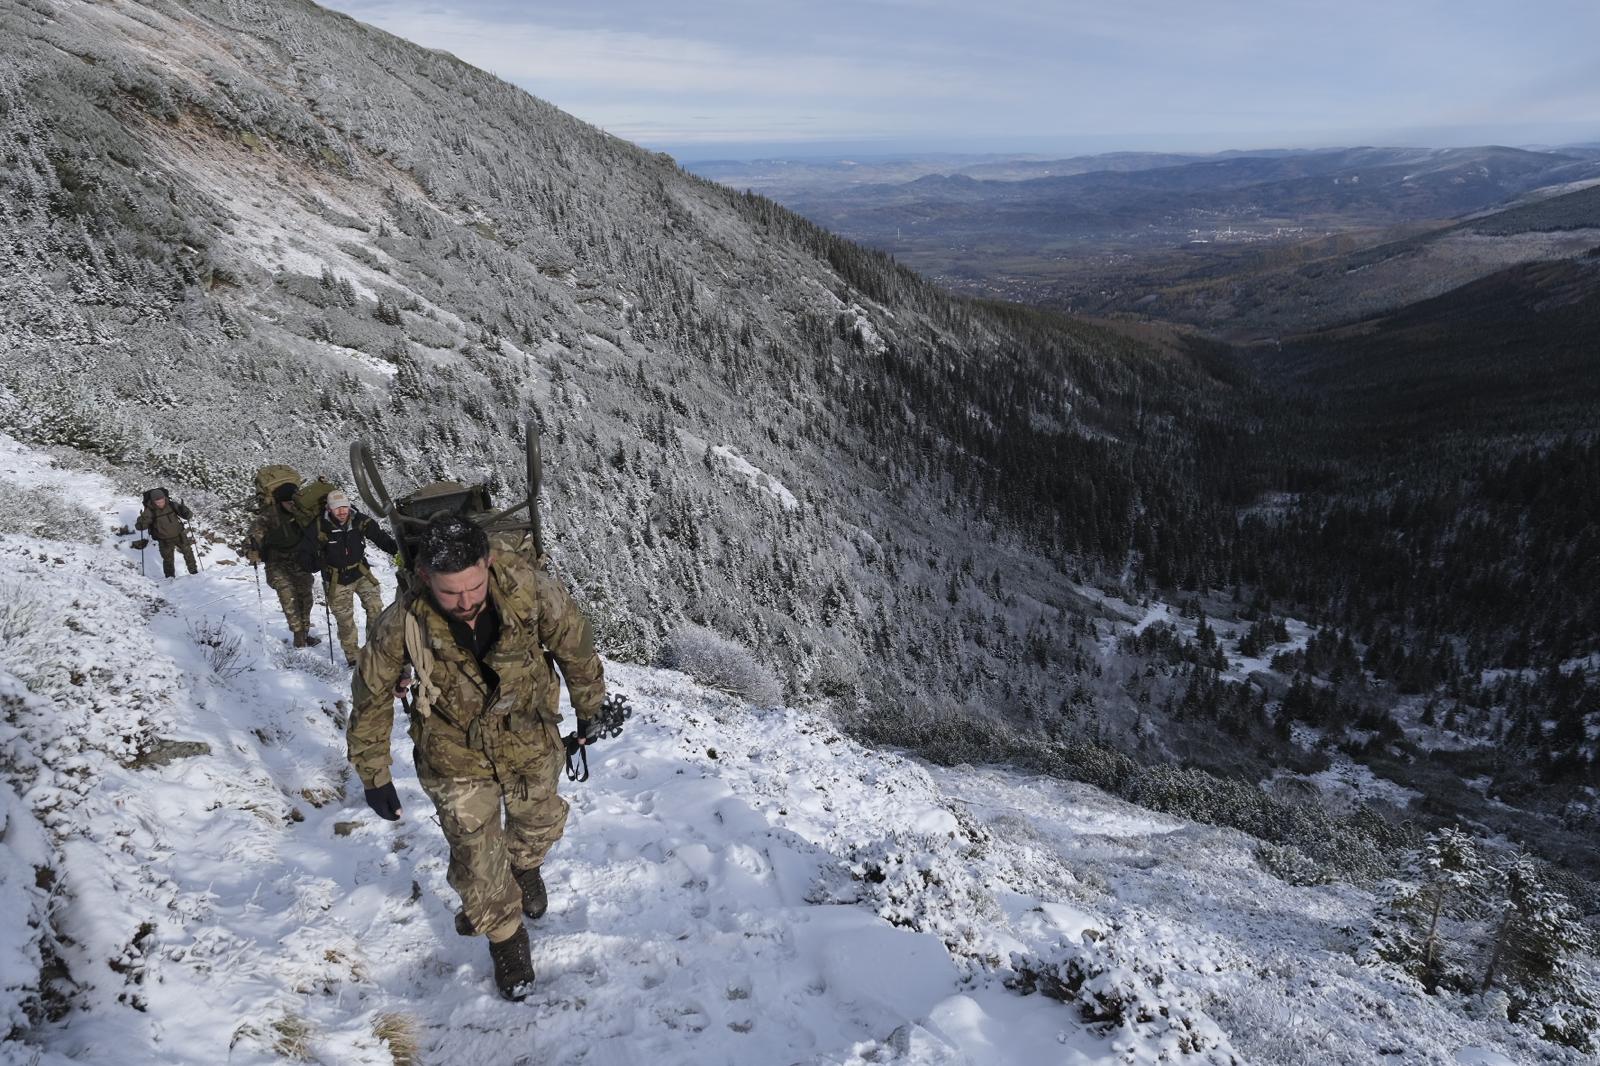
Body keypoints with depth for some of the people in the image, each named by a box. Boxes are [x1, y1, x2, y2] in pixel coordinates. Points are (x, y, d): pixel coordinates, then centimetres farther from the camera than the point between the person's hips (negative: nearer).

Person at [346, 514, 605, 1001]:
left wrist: (591, 711, 3)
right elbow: (371, 695, -10)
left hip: (530, 743, 1)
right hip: (457, 758, -1)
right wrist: (373, 774, -2)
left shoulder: (530, 589, -31)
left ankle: (524, 865, 62)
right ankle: (505, 935, 39)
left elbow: (575, 646, -11)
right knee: (477, 860, 8)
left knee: (538, 825, 25)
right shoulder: (404, 623, -29)